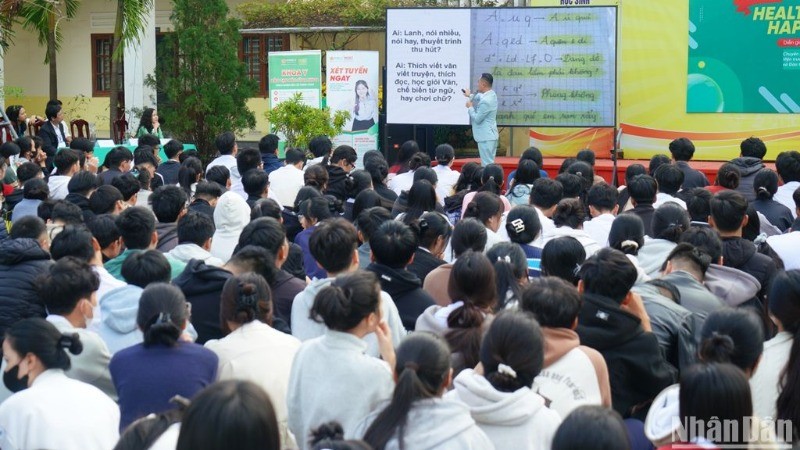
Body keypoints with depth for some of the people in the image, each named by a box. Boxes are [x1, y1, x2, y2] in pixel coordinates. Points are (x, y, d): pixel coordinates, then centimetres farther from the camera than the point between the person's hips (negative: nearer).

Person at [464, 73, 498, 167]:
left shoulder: (486, 101, -26)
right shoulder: (491, 94, 5)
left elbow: (477, 119, -20)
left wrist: (470, 107, -7)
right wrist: (470, 95, 24)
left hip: (486, 137, -10)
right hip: (490, 135, 10)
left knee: (487, 164, -6)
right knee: (489, 162, 17)